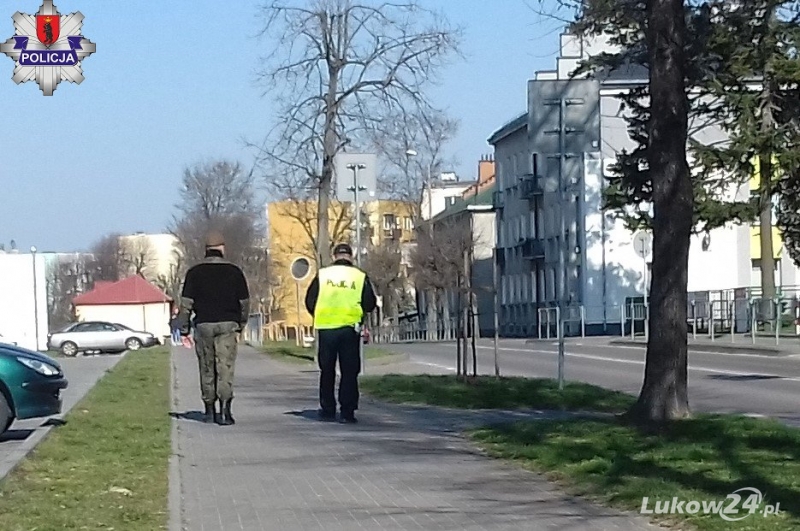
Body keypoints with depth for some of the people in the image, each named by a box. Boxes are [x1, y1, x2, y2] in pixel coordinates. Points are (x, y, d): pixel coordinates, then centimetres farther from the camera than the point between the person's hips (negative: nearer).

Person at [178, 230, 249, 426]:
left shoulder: (195, 273, 1)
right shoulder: (234, 272, 2)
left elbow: (186, 303, -3)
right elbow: (245, 301, 5)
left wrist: (184, 328, 3)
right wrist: (241, 323, 19)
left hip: (203, 325, 1)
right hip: (227, 324, -1)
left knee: (207, 368, 11)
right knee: (225, 367, -5)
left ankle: (210, 410, 19)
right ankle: (225, 408, -19)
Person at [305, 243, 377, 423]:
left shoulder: (322, 274, 3)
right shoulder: (360, 276, 2)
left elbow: (310, 302, 5)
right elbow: (370, 304, 3)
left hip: (326, 327, 1)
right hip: (350, 329, -1)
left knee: (327, 371, 13)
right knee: (349, 372, 4)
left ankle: (327, 409, 16)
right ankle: (347, 411, -1)